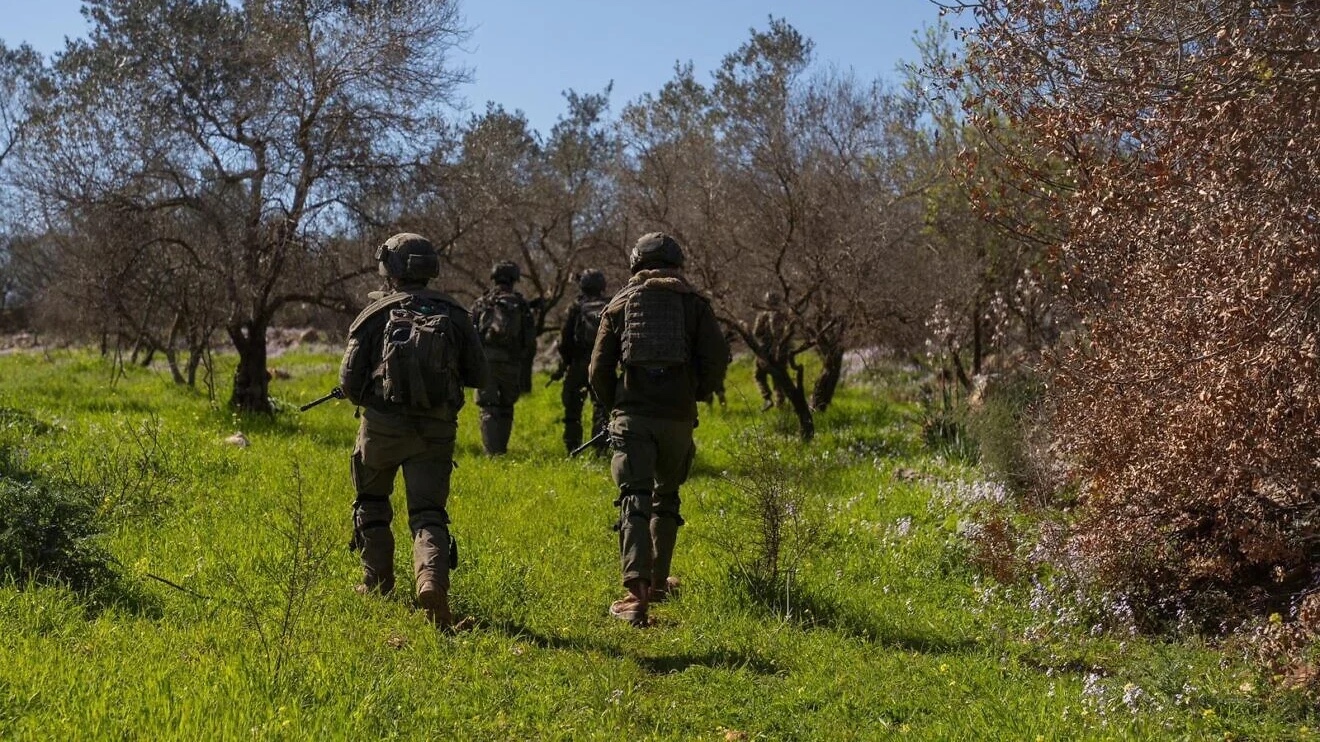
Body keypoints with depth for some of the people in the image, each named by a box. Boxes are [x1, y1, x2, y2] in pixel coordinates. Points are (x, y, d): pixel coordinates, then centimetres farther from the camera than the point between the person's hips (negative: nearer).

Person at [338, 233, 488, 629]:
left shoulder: (375, 315, -3)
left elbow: (349, 380, -3)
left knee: (372, 504, 22)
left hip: (383, 426, -1)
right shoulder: (453, 314, 2)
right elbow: (478, 375, 6)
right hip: (435, 431, 1)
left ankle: (377, 584, 28)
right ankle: (432, 579, -23)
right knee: (428, 513, 2)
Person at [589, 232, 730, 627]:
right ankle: (657, 581, 28)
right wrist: (697, 395, 15)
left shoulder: (621, 302, 8)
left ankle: (636, 591, -18)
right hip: (677, 417, 1)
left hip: (631, 415, -1)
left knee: (634, 501, -5)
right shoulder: (694, 303, 6)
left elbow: (598, 368, 6)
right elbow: (717, 360, -3)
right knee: (666, 498, 19)